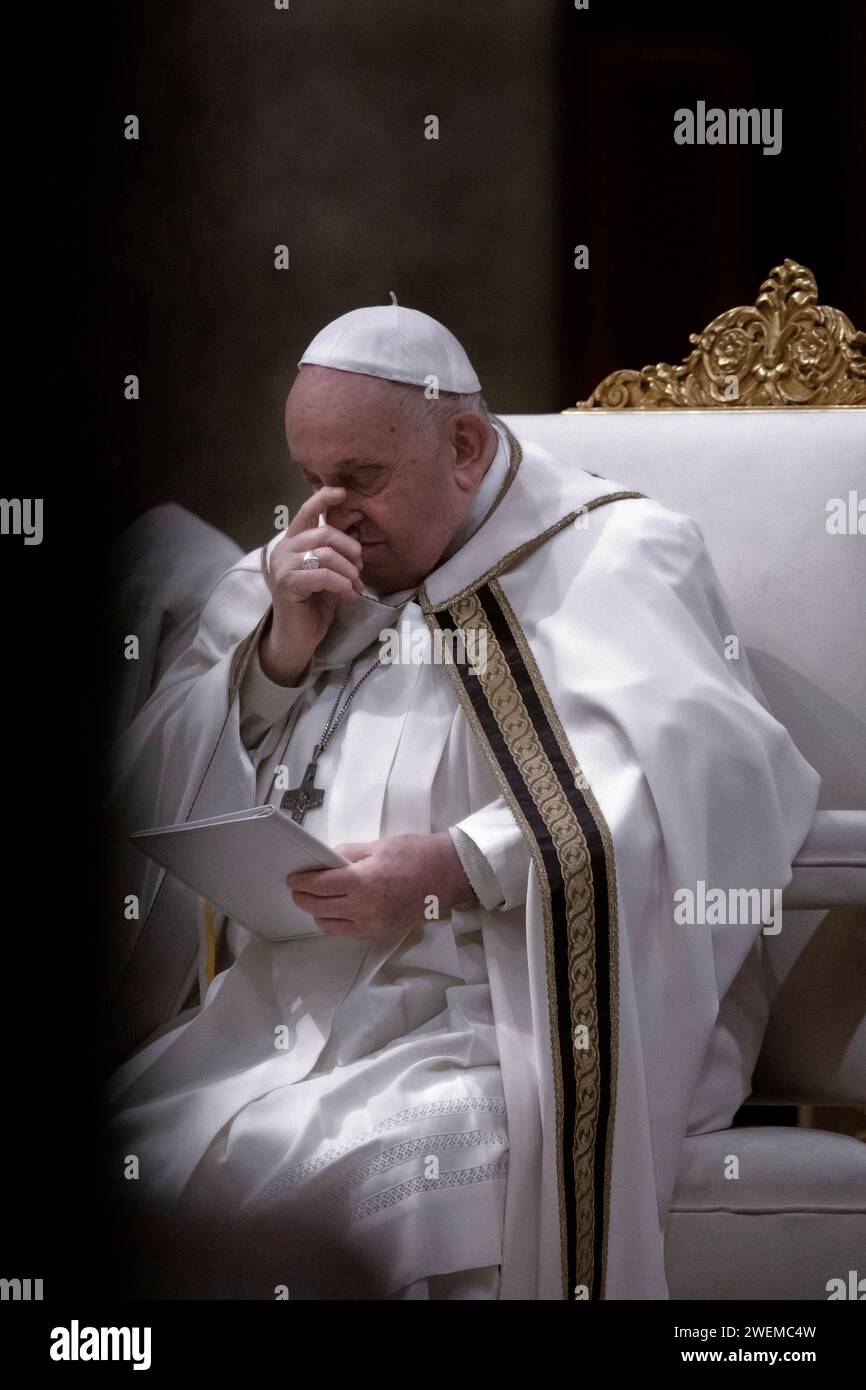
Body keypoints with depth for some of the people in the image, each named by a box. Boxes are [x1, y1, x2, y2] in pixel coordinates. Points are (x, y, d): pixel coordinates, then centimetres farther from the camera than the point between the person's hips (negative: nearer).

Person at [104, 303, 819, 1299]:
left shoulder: (611, 557, 1)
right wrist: (280, 654, 1)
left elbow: (713, 776, -16)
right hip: (276, 1019, 6)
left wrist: (457, 870, -22)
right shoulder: (304, 568, 21)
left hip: (491, 1023, -6)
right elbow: (169, 791, 18)